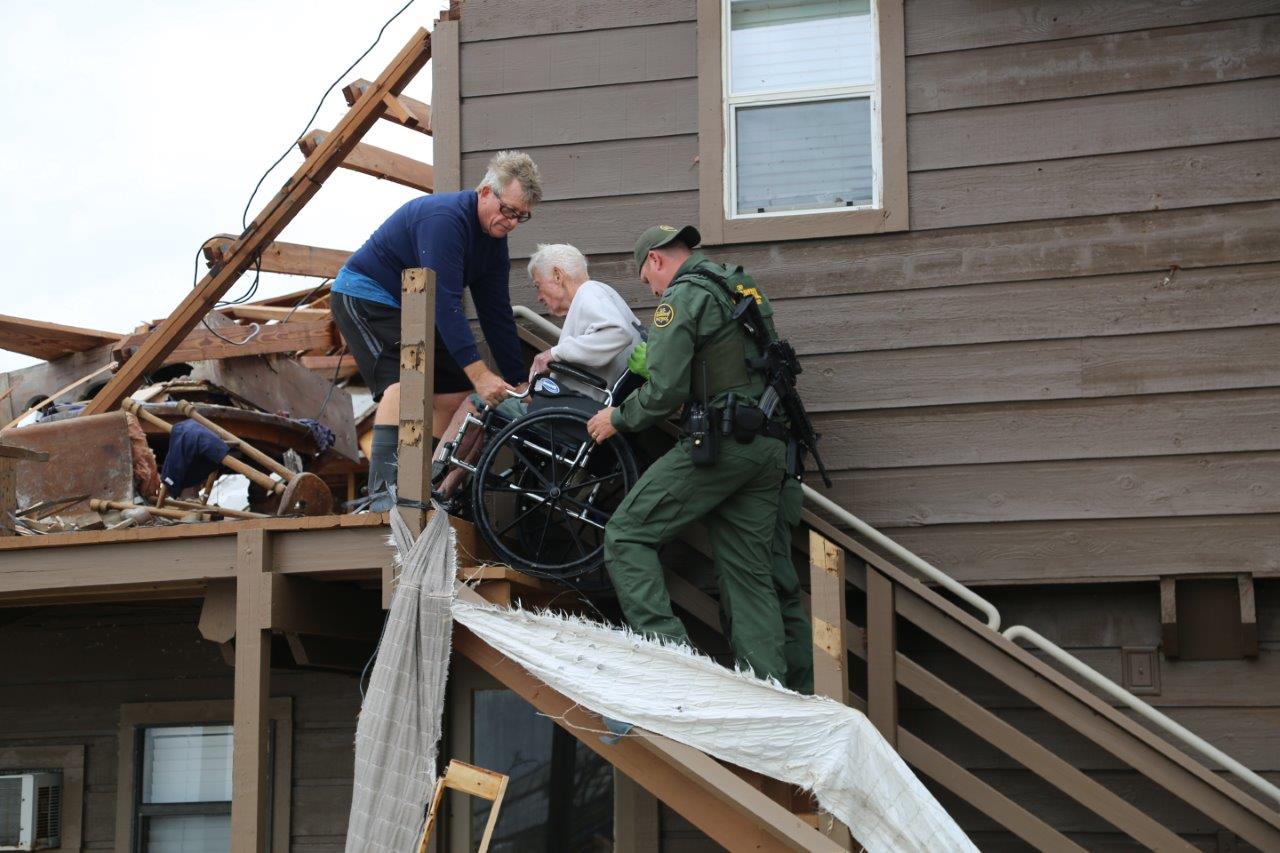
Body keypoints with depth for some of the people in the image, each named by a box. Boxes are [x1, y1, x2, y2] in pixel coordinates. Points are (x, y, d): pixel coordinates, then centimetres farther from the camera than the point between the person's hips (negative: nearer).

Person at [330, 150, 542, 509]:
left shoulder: (493, 238, 0)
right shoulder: (445, 219, -29)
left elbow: (496, 313, 4)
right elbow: (445, 302, -35)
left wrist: (518, 382, 1)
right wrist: (479, 374, -38)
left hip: (412, 307, 10)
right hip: (365, 295, -9)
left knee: (453, 395, 3)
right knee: (405, 381, -28)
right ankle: (384, 492, -35)